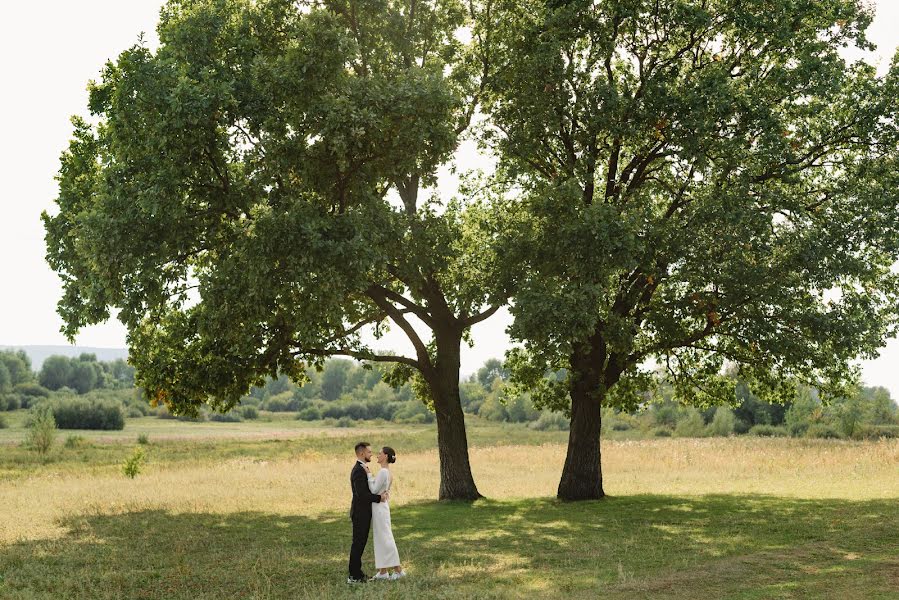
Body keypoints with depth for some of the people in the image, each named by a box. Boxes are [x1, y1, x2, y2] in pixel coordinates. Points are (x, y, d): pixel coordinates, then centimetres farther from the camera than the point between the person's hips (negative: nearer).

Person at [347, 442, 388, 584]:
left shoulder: (362, 468, 13)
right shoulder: (359, 470, -20)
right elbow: (361, 494, -26)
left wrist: (381, 493, 0)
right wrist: (379, 497, -17)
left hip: (363, 512, 10)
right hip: (360, 513, -10)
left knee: (360, 543, 15)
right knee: (358, 544, -4)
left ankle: (356, 572, 22)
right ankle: (354, 576, 2)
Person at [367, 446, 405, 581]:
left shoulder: (383, 472, -18)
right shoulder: (388, 472, 12)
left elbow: (374, 490, -18)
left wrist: (369, 474, -14)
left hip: (379, 507, -10)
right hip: (381, 506, 10)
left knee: (385, 538, -5)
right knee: (381, 539, 11)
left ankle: (398, 569, -2)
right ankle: (383, 572, 13)